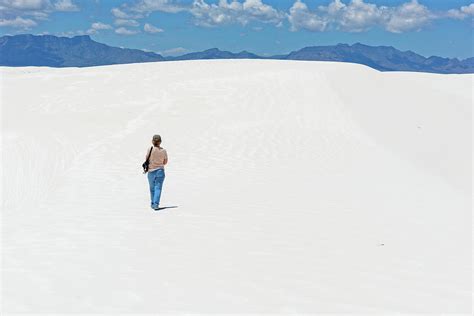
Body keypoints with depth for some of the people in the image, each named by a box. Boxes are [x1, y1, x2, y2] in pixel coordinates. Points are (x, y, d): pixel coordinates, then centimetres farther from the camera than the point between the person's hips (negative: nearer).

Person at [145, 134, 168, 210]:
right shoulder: (164, 151, -4)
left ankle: (153, 204, 25)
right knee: (158, 188, 0)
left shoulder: (150, 150, -9)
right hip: (160, 171, 0)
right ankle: (156, 204, -11)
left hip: (151, 171, 0)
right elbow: (165, 162, 5)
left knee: (152, 189, 15)